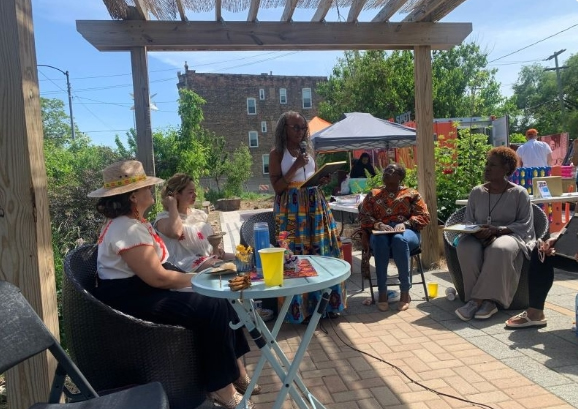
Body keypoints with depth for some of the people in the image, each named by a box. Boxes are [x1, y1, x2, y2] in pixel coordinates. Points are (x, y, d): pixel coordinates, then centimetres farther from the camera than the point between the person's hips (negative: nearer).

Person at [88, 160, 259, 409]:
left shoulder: (130, 222, 13)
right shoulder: (127, 229, -21)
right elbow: (158, 277, -25)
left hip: (143, 289, 10)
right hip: (130, 301, -10)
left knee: (218, 298, 0)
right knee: (211, 308, -20)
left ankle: (234, 366, 7)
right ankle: (221, 386, -6)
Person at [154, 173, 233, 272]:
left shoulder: (200, 214, 19)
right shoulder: (163, 217, 0)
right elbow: (175, 233, -25)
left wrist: (215, 246, 0)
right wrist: (172, 204, -11)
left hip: (211, 257, 7)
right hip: (187, 261, -7)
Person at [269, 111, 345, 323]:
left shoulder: (308, 150, 15)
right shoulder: (277, 153, -1)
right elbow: (277, 187, -8)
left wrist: (322, 180, 2)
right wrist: (296, 166, -16)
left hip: (315, 204, 6)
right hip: (291, 208, -6)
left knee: (322, 249, 5)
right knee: (295, 254, -5)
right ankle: (300, 308, 6)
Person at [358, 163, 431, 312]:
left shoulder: (411, 193, 16)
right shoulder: (373, 194, 21)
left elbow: (424, 216, 6)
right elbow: (363, 216, 9)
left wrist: (405, 224, -13)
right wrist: (378, 224, -12)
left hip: (406, 231, -1)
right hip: (381, 232, 1)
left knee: (399, 239, -39)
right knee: (380, 241, -37)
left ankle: (405, 291, -29)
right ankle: (382, 292, -32)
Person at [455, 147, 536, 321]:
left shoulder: (519, 193, 3)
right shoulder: (476, 192, 12)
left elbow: (524, 224, -4)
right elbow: (467, 221, 10)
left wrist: (496, 230, -19)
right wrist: (475, 232, -14)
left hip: (510, 236, -3)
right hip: (480, 238, 3)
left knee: (498, 249, -40)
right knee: (465, 247, -33)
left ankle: (477, 300, -34)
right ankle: (487, 301, -31)